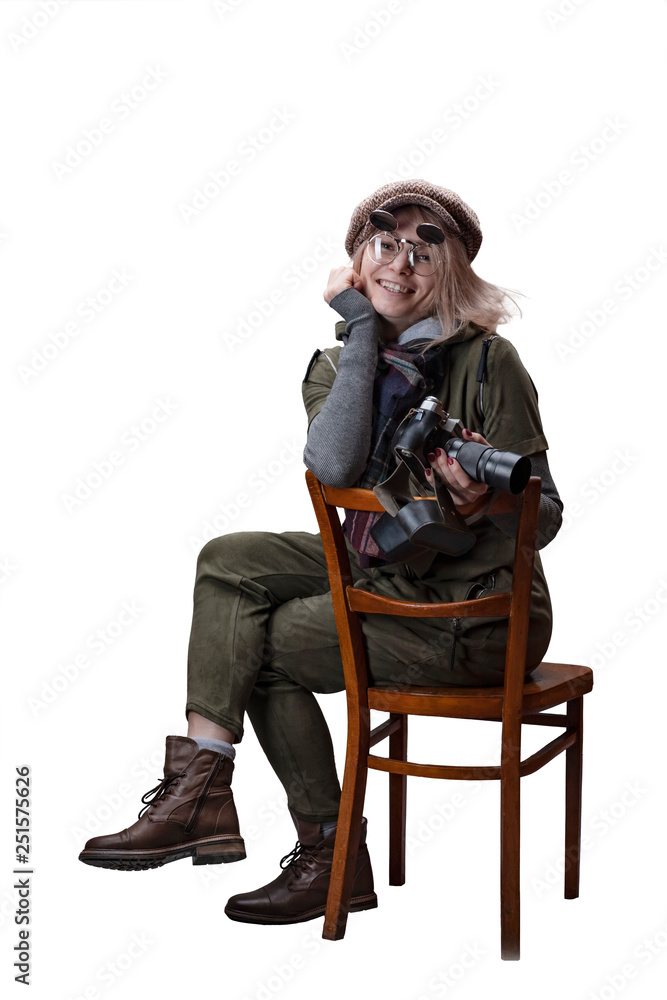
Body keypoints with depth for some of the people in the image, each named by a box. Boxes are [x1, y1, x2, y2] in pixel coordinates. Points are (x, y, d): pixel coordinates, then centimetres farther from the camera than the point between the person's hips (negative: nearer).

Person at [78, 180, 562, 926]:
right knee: (230, 561, -5)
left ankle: (332, 858, 5)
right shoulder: (340, 362, 4)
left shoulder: (486, 361, -13)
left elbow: (543, 516, -11)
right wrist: (363, 332, -14)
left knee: (263, 645, -7)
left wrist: (484, 499, -34)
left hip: (472, 613, -7)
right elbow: (334, 466, -19)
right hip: (386, 571, 7)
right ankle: (201, 791, -13)